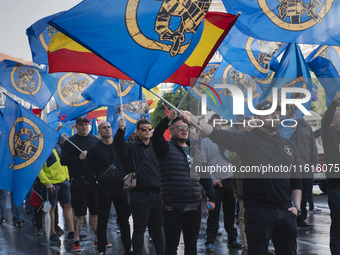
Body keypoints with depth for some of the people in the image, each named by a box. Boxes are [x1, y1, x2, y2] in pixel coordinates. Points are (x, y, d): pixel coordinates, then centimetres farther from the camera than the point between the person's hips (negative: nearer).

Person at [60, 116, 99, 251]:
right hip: (79, 181, -4)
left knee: (96, 212, 8)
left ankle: (98, 238, 18)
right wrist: (79, 158, -15)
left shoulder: (95, 140, 14)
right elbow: (63, 160, -5)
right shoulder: (70, 142, 1)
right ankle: (76, 241, 6)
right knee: (79, 213, -2)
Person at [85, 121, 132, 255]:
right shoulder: (94, 149, 3)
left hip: (120, 187, 2)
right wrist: (97, 181, -5)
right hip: (103, 189, -2)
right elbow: (89, 171, 3)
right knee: (102, 220, 2)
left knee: (124, 219, 4)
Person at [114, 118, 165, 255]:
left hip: (157, 194, 4)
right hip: (139, 196, -4)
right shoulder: (132, 147, 0)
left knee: (158, 228, 13)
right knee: (139, 229, 4)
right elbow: (119, 147, -21)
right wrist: (121, 130, -36)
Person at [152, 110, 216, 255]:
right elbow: (156, 137, -24)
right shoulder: (166, 148, -2)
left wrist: (211, 198, 12)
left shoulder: (195, 151, 15)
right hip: (173, 207, -5)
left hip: (194, 207, 5)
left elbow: (205, 177, 18)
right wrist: (167, 119, -37)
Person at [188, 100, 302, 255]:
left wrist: (296, 206, 7)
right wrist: (195, 121, -29)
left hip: (286, 213, 5)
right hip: (258, 212, -4)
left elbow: (296, 180, 19)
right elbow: (219, 136, -15)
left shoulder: (289, 145, 15)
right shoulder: (248, 140, 0)